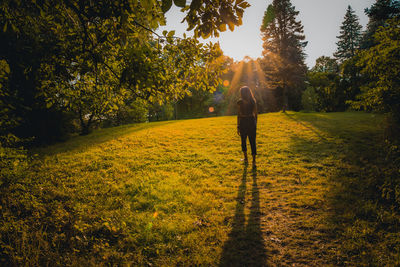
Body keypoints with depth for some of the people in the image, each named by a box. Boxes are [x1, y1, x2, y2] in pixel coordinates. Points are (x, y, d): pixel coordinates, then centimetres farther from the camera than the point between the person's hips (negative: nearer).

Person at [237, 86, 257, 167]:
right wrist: (255, 124, 15)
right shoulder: (253, 101, 2)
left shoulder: (240, 102, -7)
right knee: (252, 141, 4)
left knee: (243, 140, 16)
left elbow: (239, 115, -7)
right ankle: (254, 161, 0)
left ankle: (246, 158, 24)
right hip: (252, 122, 2)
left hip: (243, 122, -2)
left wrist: (238, 127, -1)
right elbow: (255, 114, 5)